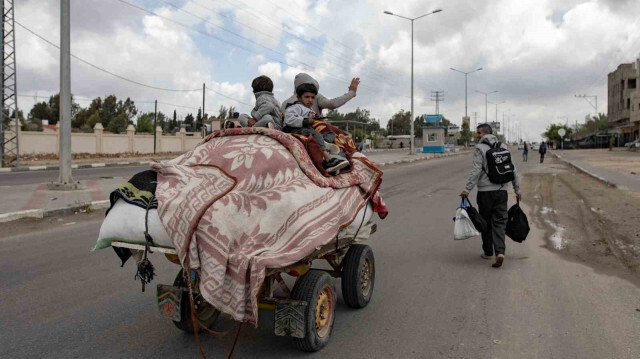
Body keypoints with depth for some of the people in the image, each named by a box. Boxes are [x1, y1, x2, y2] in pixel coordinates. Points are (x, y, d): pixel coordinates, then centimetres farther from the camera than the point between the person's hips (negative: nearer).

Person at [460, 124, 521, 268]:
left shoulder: (480, 148, -7)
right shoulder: (503, 147, 11)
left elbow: (476, 171, -16)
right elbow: (513, 170, 12)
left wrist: (467, 189, -16)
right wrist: (517, 189, 17)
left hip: (485, 191, -4)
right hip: (501, 191, 4)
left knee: (486, 223, 9)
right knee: (499, 222, 4)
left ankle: (488, 252, 20)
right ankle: (500, 252, -12)